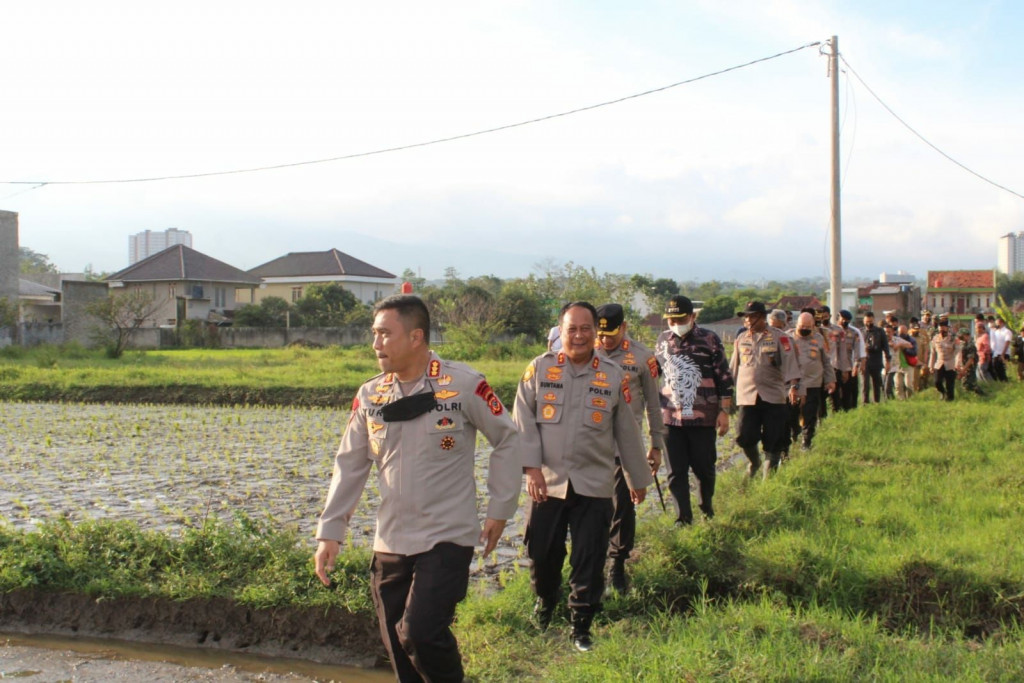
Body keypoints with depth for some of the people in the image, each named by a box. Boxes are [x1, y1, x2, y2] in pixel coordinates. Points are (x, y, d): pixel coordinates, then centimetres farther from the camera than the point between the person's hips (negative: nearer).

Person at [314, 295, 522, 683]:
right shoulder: (369, 396, 3)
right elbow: (350, 465, 8)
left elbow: (507, 440, 0)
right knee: (397, 646, 10)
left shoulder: (464, 384, -11)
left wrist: (500, 510, -1)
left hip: (448, 538, -5)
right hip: (390, 543, 5)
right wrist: (330, 531, 2)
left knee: (420, 633, -17)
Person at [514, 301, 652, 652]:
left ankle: (581, 627, 18)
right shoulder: (539, 369, 0)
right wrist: (532, 466, -11)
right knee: (542, 552, 9)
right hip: (548, 482, 0)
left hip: (594, 485, 0)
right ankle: (545, 603, 39)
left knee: (590, 560, 1)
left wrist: (638, 478, 16)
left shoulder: (613, 377, 3)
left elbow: (627, 432, 10)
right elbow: (524, 421, -1)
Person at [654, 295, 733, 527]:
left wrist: (724, 411, -5)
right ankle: (683, 518, 15)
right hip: (670, 418, 3)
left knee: (704, 467, 10)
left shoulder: (709, 340, -5)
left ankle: (707, 505, 35)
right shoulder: (662, 340, 7)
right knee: (676, 472, 4)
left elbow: (724, 377, -3)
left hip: (703, 418, -3)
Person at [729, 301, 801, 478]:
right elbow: (733, 367, 19)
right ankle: (754, 462, 26)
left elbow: (789, 363, -6)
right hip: (747, 396, 2)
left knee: (773, 440, 1)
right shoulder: (741, 339, 12)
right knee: (745, 437, -4)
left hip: (773, 396, -2)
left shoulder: (779, 338, 0)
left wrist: (793, 386, -17)